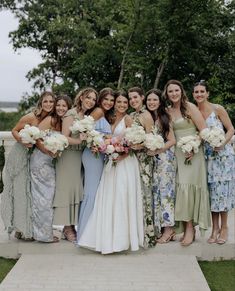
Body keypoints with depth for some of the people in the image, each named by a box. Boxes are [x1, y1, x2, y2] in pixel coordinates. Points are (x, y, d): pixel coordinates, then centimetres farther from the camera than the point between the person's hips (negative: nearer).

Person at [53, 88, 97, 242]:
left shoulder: (88, 117, 13)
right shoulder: (71, 114, -7)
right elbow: (64, 137, -14)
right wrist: (79, 140, -26)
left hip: (81, 157, 7)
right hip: (69, 156, -7)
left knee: (77, 190, 7)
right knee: (68, 188, -3)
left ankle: (71, 227, 15)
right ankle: (67, 228, 4)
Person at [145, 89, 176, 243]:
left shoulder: (164, 117, -2)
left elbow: (172, 141, -5)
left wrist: (157, 150, -14)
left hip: (164, 157, -5)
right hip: (150, 159, 5)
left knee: (165, 189, -7)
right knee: (154, 191, 2)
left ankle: (168, 228, -3)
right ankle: (159, 228, 7)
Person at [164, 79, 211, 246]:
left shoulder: (190, 107, -6)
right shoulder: (168, 111, 10)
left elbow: (204, 130, -10)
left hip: (192, 153, -5)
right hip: (176, 154, 5)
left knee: (187, 187, -9)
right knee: (180, 187, 3)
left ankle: (190, 228, -2)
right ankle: (184, 227, 11)